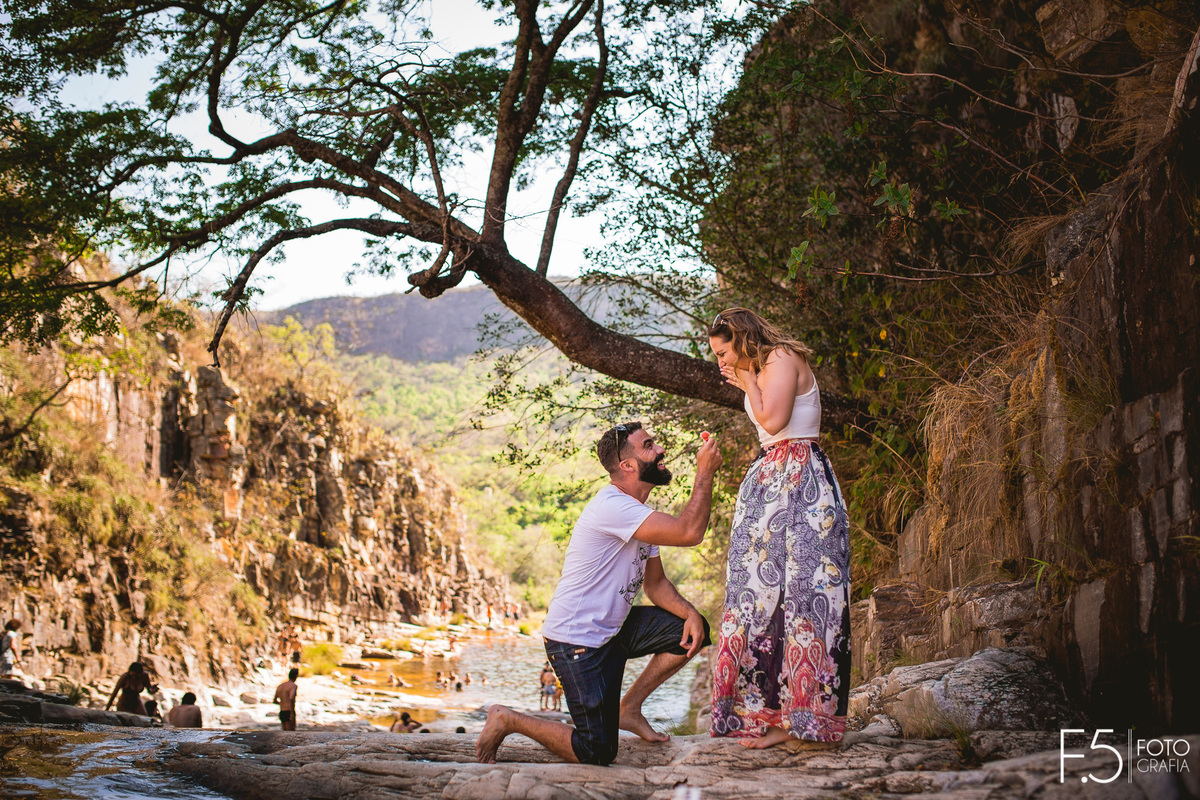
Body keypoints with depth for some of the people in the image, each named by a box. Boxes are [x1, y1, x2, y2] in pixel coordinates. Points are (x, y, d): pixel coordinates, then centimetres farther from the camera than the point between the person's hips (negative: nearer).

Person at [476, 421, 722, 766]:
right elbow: (689, 532, -33)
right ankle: (508, 720, 7)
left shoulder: (640, 515, 9)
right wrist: (704, 473, -21)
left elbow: (655, 582, 12)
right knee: (597, 753, -12)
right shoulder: (613, 507, -24)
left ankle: (628, 708, 11)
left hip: (613, 629, 10)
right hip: (577, 639, -10)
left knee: (693, 630, 1)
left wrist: (689, 613, -6)